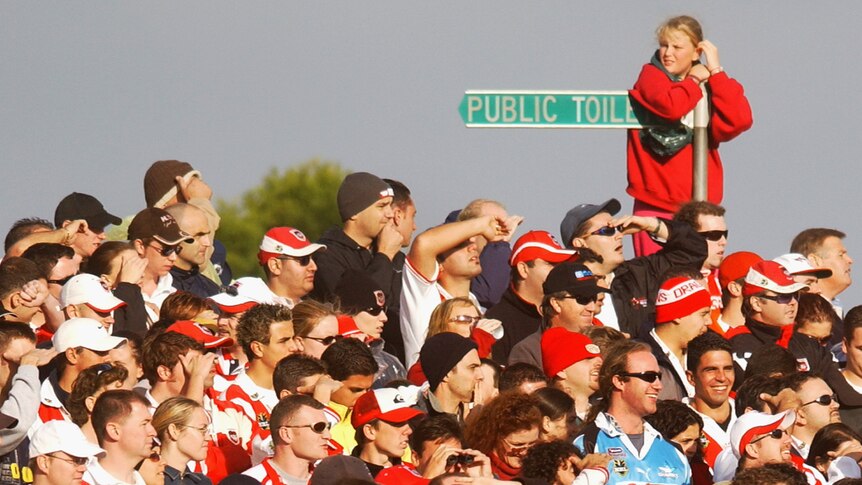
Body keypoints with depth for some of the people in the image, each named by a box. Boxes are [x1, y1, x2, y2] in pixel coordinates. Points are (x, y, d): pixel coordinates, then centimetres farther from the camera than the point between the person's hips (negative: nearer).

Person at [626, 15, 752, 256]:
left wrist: (715, 72, -3)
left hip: (698, 208, 3)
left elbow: (738, 121, -7)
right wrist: (694, 81, -1)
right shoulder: (652, 75, 5)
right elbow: (670, 106, -18)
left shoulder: (711, 85, 14)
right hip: (656, 206, -3)